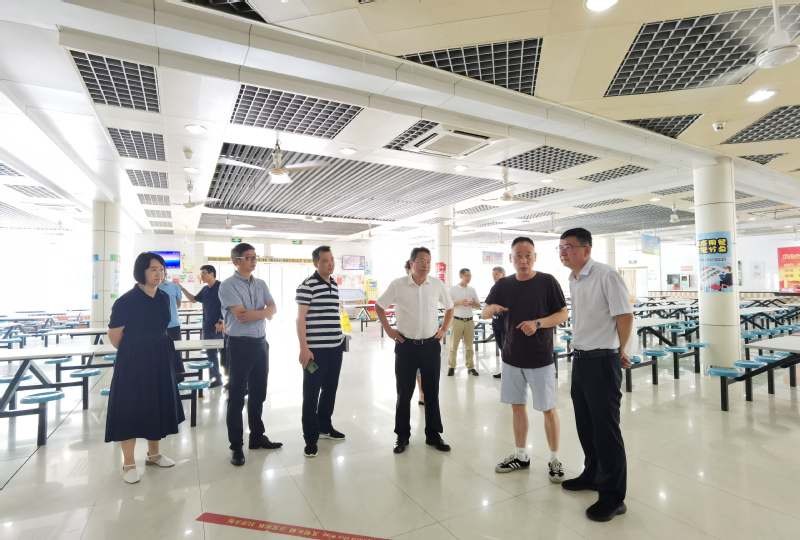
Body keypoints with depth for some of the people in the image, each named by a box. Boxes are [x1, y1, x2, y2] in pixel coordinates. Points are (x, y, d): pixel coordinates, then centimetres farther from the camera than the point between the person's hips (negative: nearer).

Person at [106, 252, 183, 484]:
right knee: (131, 408, 4)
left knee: (157, 405, 15)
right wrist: (133, 351, 4)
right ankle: (129, 463, 19)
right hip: (133, 361, -6)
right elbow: (114, 335, -9)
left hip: (160, 359, 6)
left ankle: (153, 454, 32)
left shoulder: (164, 298, 4)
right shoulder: (127, 300, -15)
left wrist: (154, 349, 17)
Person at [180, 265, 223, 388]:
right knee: (210, 353, 11)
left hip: (219, 327, -8)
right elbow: (194, 299, 26)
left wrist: (221, 322, -19)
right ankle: (216, 377, 20)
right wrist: (182, 289, 14)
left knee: (224, 353, -2)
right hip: (207, 327, 8)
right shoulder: (205, 290, 12)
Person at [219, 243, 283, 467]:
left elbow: (273, 310, 1)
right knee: (237, 396, 5)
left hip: (261, 343, 6)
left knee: (258, 394, 16)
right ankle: (236, 446, 18)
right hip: (239, 345, -6)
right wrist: (263, 312, -6)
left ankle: (257, 436, 31)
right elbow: (241, 315, -19)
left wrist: (253, 314, -17)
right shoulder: (228, 285, -10)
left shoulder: (261, 284, 9)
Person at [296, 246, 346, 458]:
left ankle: (325, 426, 35)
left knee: (330, 389, 18)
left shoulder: (334, 284, 11)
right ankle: (310, 437, 16)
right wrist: (304, 348, -17)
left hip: (336, 347, 7)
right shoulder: (308, 285, -11)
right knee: (311, 393, 4)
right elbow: (300, 318, -13)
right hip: (315, 349, -7)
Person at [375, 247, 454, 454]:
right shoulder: (398, 284, -8)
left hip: (431, 345, 2)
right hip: (406, 346, -2)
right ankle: (402, 436, 25)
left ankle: (433, 435, 27)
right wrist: (388, 329, 0)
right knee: (404, 393, 8)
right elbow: (379, 306, 5)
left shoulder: (437, 284, -2)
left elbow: (449, 307, 14)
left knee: (432, 392, 11)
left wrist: (444, 329, 6)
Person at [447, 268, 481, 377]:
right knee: (453, 345, 0)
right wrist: (459, 303, -19)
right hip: (457, 320, -3)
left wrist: (474, 303, -9)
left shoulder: (472, 290, 10)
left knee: (469, 345, 7)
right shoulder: (453, 289, -1)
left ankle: (470, 367, 14)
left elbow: (478, 306, 14)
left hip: (469, 320, 3)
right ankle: (451, 367, 8)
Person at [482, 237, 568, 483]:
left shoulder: (547, 281, -8)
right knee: (517, 406, 15)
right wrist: (491, 307, -21)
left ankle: (554, 459, 26)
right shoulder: (503, 284, 2)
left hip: (540, 358, -4)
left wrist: (537, 323, -23)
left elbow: (563, 315, -7)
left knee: (548, 409, 7)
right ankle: (521, 456, 31)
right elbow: (483, 314, 3)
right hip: (511, 358, 4)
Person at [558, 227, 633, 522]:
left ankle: (613, 497, 18)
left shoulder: (606, 275, -17)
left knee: (606, 429, 3)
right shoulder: (572, 280, 9)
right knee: (585, 425, 20)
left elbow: (625, 315, -15)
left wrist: (619, 352, -3)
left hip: (602, 362, -8)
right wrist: (581, 349, 16)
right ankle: (592, 475, 39)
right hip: (579, 360, 8)